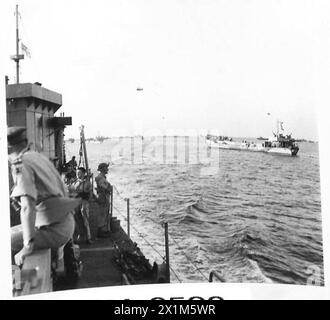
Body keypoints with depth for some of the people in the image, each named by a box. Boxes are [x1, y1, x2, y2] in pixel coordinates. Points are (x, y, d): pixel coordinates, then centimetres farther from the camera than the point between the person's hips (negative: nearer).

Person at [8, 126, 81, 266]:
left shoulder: (21, 164, -13)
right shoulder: (39, 157, 12)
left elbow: (28, 206, -24)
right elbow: (61, 191, 21)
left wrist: (28, 246, -22)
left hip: (54, 228, -9)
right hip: (66, 222, 9)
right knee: (11, 232, 23)